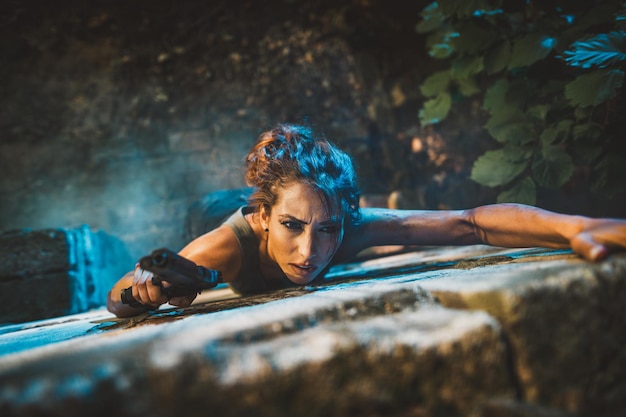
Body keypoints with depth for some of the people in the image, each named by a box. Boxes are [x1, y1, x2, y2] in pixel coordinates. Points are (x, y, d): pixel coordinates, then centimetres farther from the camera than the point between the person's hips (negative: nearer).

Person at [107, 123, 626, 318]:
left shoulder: (350, 225, -46)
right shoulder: (234, 242, -50)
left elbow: (469, 223, -52)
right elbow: (116, 298, -45)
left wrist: (576, 227, -68)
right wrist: (144, 284, -70)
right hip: (239, 273, -1)